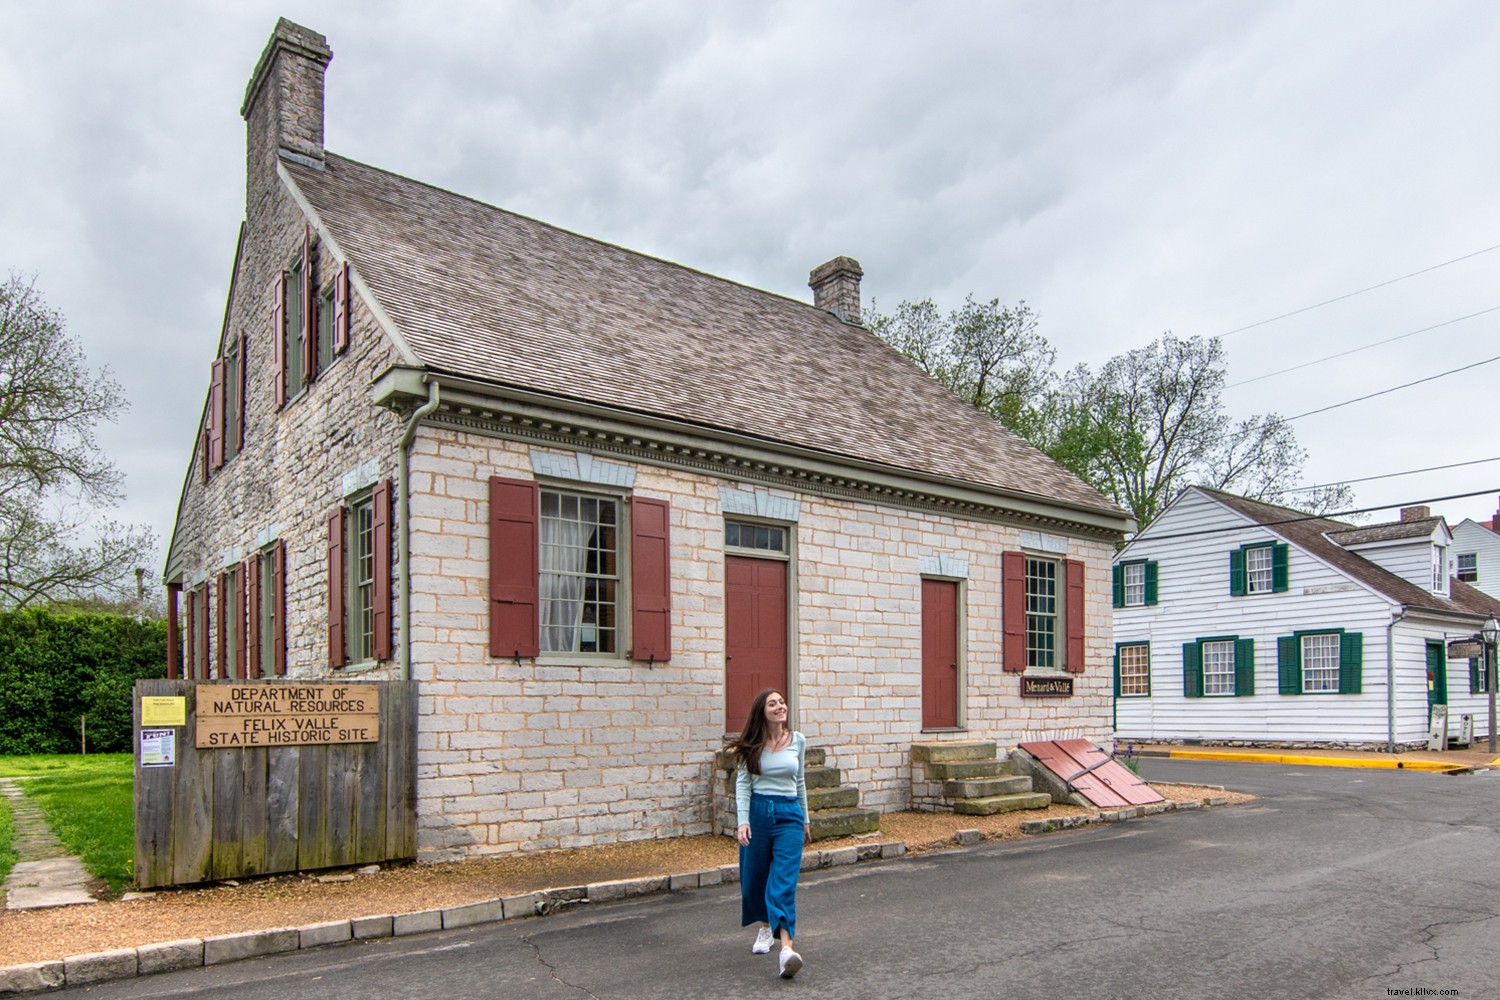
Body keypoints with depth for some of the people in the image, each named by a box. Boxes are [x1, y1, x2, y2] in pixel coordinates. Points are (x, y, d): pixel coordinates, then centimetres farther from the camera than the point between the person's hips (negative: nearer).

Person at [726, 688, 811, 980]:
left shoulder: (797, 741, 5)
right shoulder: (752, 746, -1)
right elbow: (742, 784, -3)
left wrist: (805, 820, 20)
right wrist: (742, 822, -15)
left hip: (789, 813, 0)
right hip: (758, 811, 0)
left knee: (784, 881, -12)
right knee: (755, 877, 10)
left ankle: (787, 947, -20)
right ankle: (765, 927, 36)